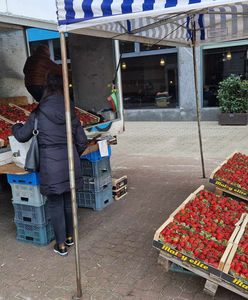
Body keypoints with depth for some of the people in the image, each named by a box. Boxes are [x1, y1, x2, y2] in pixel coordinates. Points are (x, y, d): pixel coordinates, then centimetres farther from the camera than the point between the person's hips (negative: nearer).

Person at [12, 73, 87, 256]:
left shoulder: (40, 113, -7)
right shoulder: (71, 112, 3)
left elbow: (22, 136, 3)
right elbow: (82, 141, 6)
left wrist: (16, 127, 25)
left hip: (51, 164, -4)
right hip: (71, 162, 4)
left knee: (55, 204, 8)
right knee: (69, 200, 18)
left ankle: (61, 245, 16)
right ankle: (69, 237, 34)